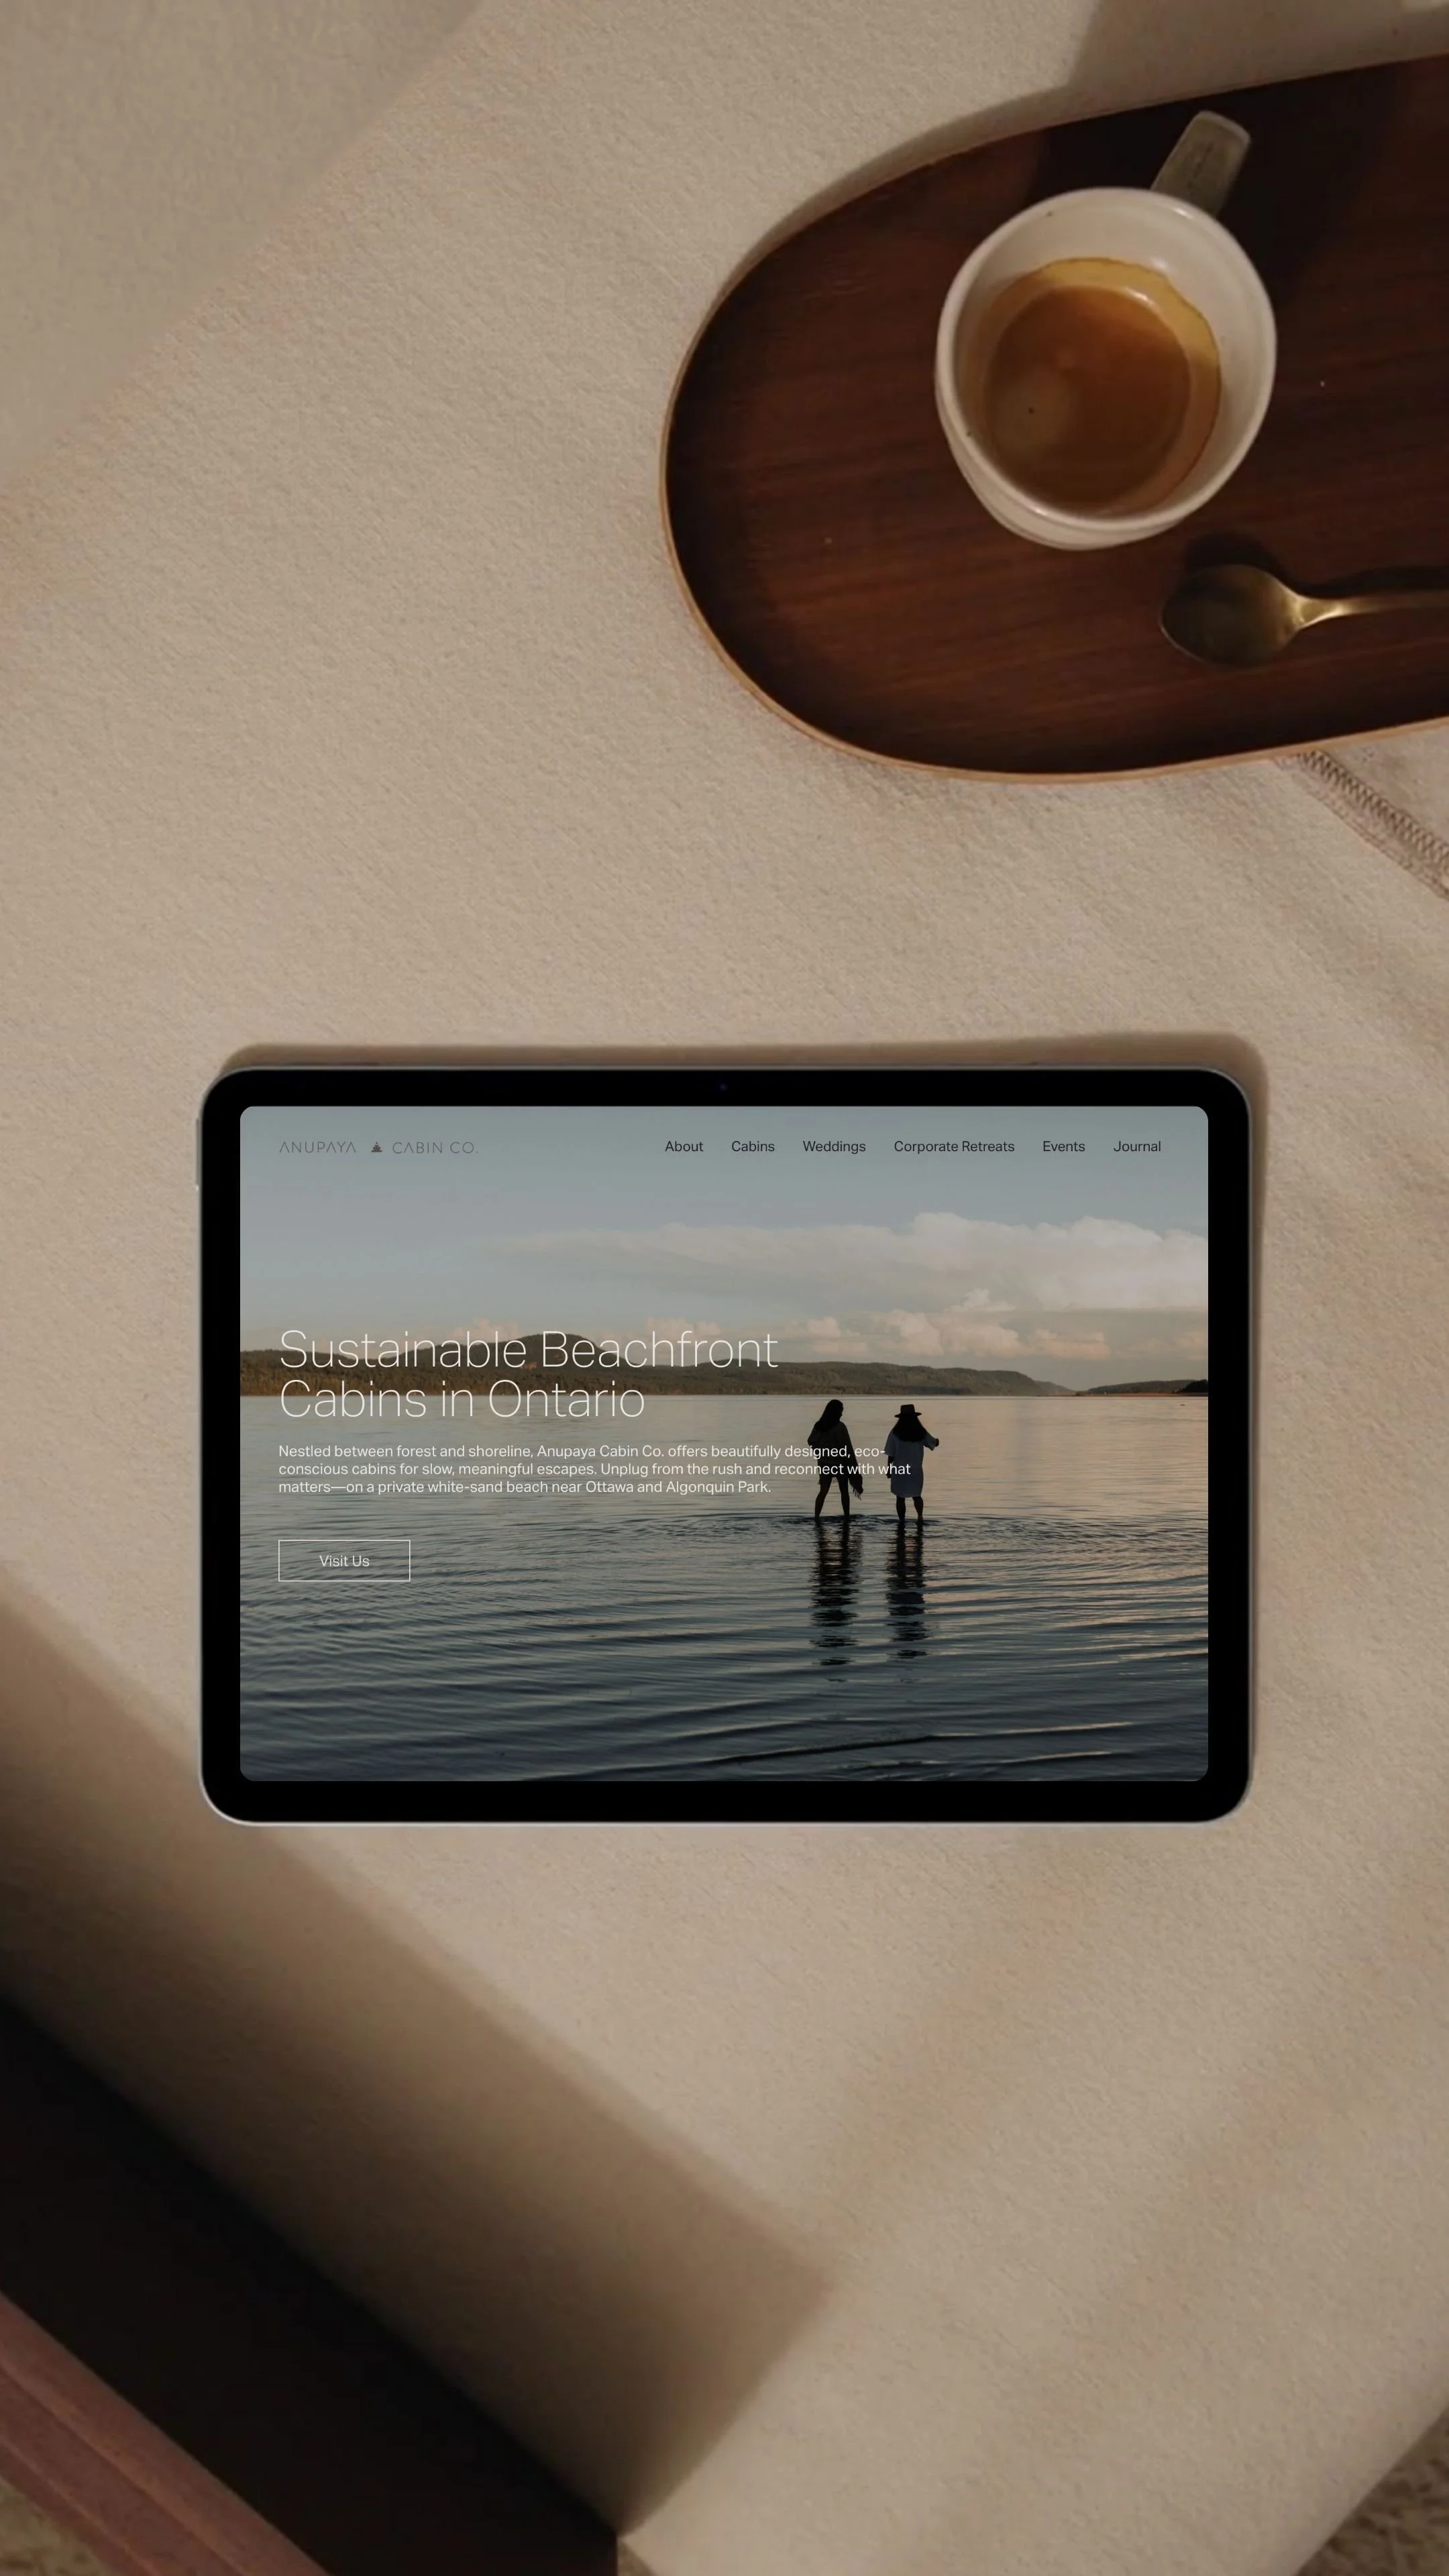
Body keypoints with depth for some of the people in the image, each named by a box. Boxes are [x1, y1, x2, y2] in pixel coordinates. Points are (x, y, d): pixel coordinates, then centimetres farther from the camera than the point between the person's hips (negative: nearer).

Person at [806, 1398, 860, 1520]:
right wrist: (853, 1466, -9)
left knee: (823, 1491, 11)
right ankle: (847, 1518, 15)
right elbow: (847, 1448, -16)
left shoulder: (819, 1426, -2)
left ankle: (816, 1517, 4)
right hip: (840, 1464, -4)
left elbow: (810, 1441, 11)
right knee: (844, 1491, 11)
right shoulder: (840, 1427, -18)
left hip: (824, 1464, 4)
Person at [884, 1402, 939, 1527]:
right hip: (916, 1471, 2)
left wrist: (889, 1469, 4)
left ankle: (902, 1522, 7)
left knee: (901, 1498, 8)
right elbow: (934, 1444, 12)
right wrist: (937, 1441, 36)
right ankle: (920, 1517, 12)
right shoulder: (920, 1433, -3)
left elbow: (891, 1454, -8)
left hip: (899, 1471, -2)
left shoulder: (895, 1433, -10)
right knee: (916, 1496, 21)